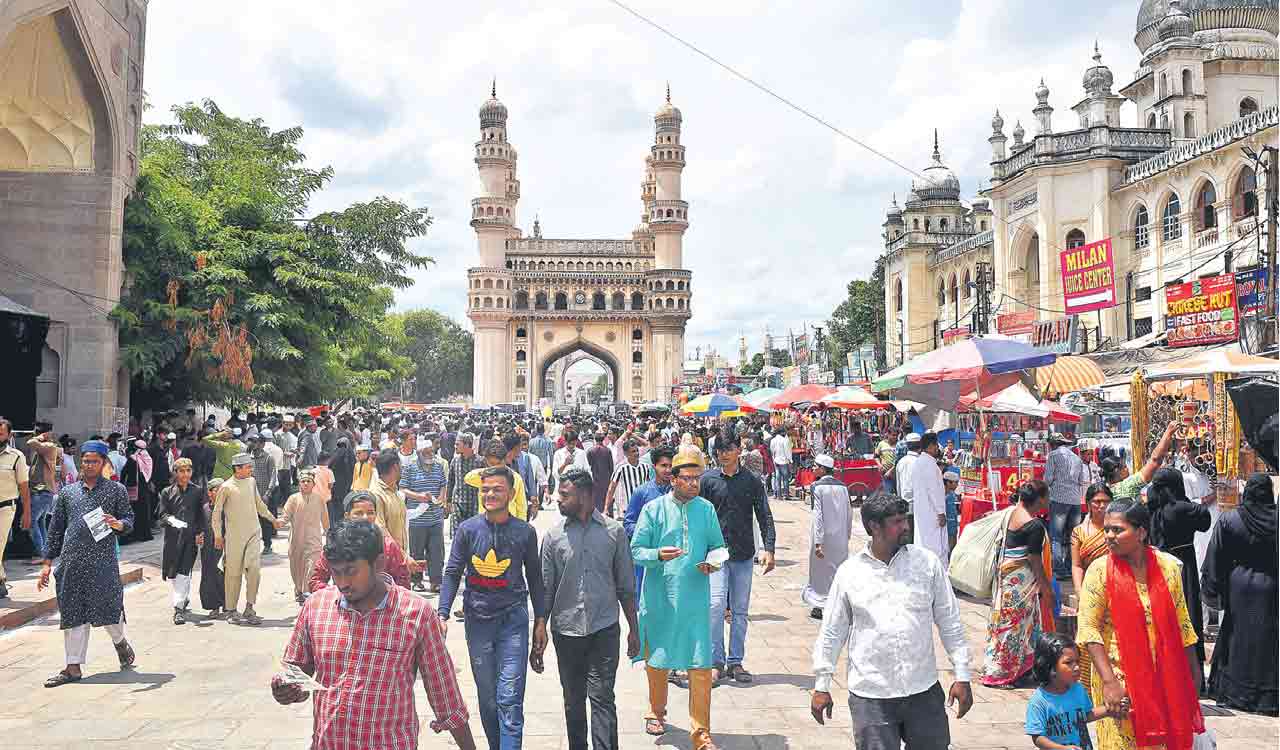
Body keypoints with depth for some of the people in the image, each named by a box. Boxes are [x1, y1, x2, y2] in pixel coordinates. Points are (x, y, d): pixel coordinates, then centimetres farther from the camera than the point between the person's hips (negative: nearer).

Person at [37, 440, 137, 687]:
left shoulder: (116, 490, 7)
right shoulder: (67, 492, 13)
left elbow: (129, 519, 5)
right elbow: (55, 528, 15)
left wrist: (118, 524, -19)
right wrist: (47, 562, 11)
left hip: (103, 560, -2)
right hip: (71, 562, 2)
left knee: (108, 607, -1)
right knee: (73, 612, 3)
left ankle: (121, 642, 30)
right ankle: (73, 668, 9)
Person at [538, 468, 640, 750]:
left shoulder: (614, 531, -1)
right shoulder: (554, 535, 1)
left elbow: (626, 587, 5)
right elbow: (545, 590, 4)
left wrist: (634, 629, 5)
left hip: (604, 629, -2)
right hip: (566, 631, 2)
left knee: (602, 698, -6)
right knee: (573, 701, 12)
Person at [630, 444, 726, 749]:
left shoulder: (706, 510, 4)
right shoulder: (653, 509, -3)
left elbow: (718, 547, 13)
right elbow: (636, 550, -2)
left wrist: (713, 562, -8)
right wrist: (659, 555, -21)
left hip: (696, 600, 1)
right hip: (659, 598, -1)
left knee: (701, 666, -3)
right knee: (656, 661, 15)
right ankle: (656, 713, 39)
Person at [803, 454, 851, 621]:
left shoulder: (817, 487, -12)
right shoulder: (842, 486, 3)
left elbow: (818, 515, -17)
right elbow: (849, 512, 7)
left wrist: (818, 542, -17)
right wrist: (847, 534, 18)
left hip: (824, 535, -5)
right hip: (841, 537, 5)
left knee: (821, 569, 7)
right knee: (839, 569, 14)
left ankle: (821, 606, 12)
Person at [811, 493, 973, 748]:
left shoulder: (928, 563, 0)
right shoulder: (849, 572, -2)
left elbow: (950, 623, 5)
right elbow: (832, 632, 5)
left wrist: (962, 676, 2)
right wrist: (821, 686, 6)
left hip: (924, 690, 2)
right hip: (869, 695, -1)